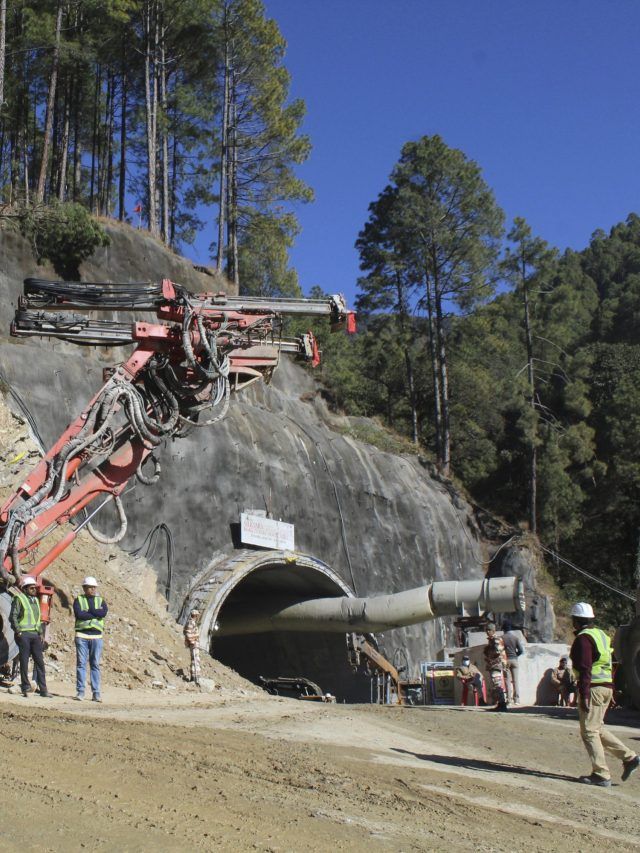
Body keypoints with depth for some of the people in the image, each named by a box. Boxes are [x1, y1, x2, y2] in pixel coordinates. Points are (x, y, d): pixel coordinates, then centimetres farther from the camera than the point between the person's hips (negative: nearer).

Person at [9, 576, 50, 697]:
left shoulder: (36, 600, 18)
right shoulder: (19, 599, -3)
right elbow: (13, 617, -8)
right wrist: (18, 631, -14)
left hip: (35, 634, 6)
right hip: (24, 634, -6)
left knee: (40, 661, 3)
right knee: (24, 661, -1)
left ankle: (43, 689, 4)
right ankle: (26, 686, 6)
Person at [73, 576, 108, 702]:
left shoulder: (101, 601, 12)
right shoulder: (78, 600, 6)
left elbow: (104, 612, -9)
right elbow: (79, 614, -13)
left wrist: (88, 611, -7)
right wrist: (96, 613, -8)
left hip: (96, 636, 2)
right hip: (82, 636, -2)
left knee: (95, 664, 2)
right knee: (81, 663, -1)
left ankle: (96, 692, 3)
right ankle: (80, 691, 3)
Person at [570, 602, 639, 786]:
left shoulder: (583, 638, -11)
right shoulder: (601, 635, 17)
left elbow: (585, 669, -20)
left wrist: (584, 695, -22)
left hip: (593, 688, -9)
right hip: (607, 686, 9)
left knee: (589, 731, -3)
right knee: (597, 729, 18)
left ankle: (601, 775, -4)